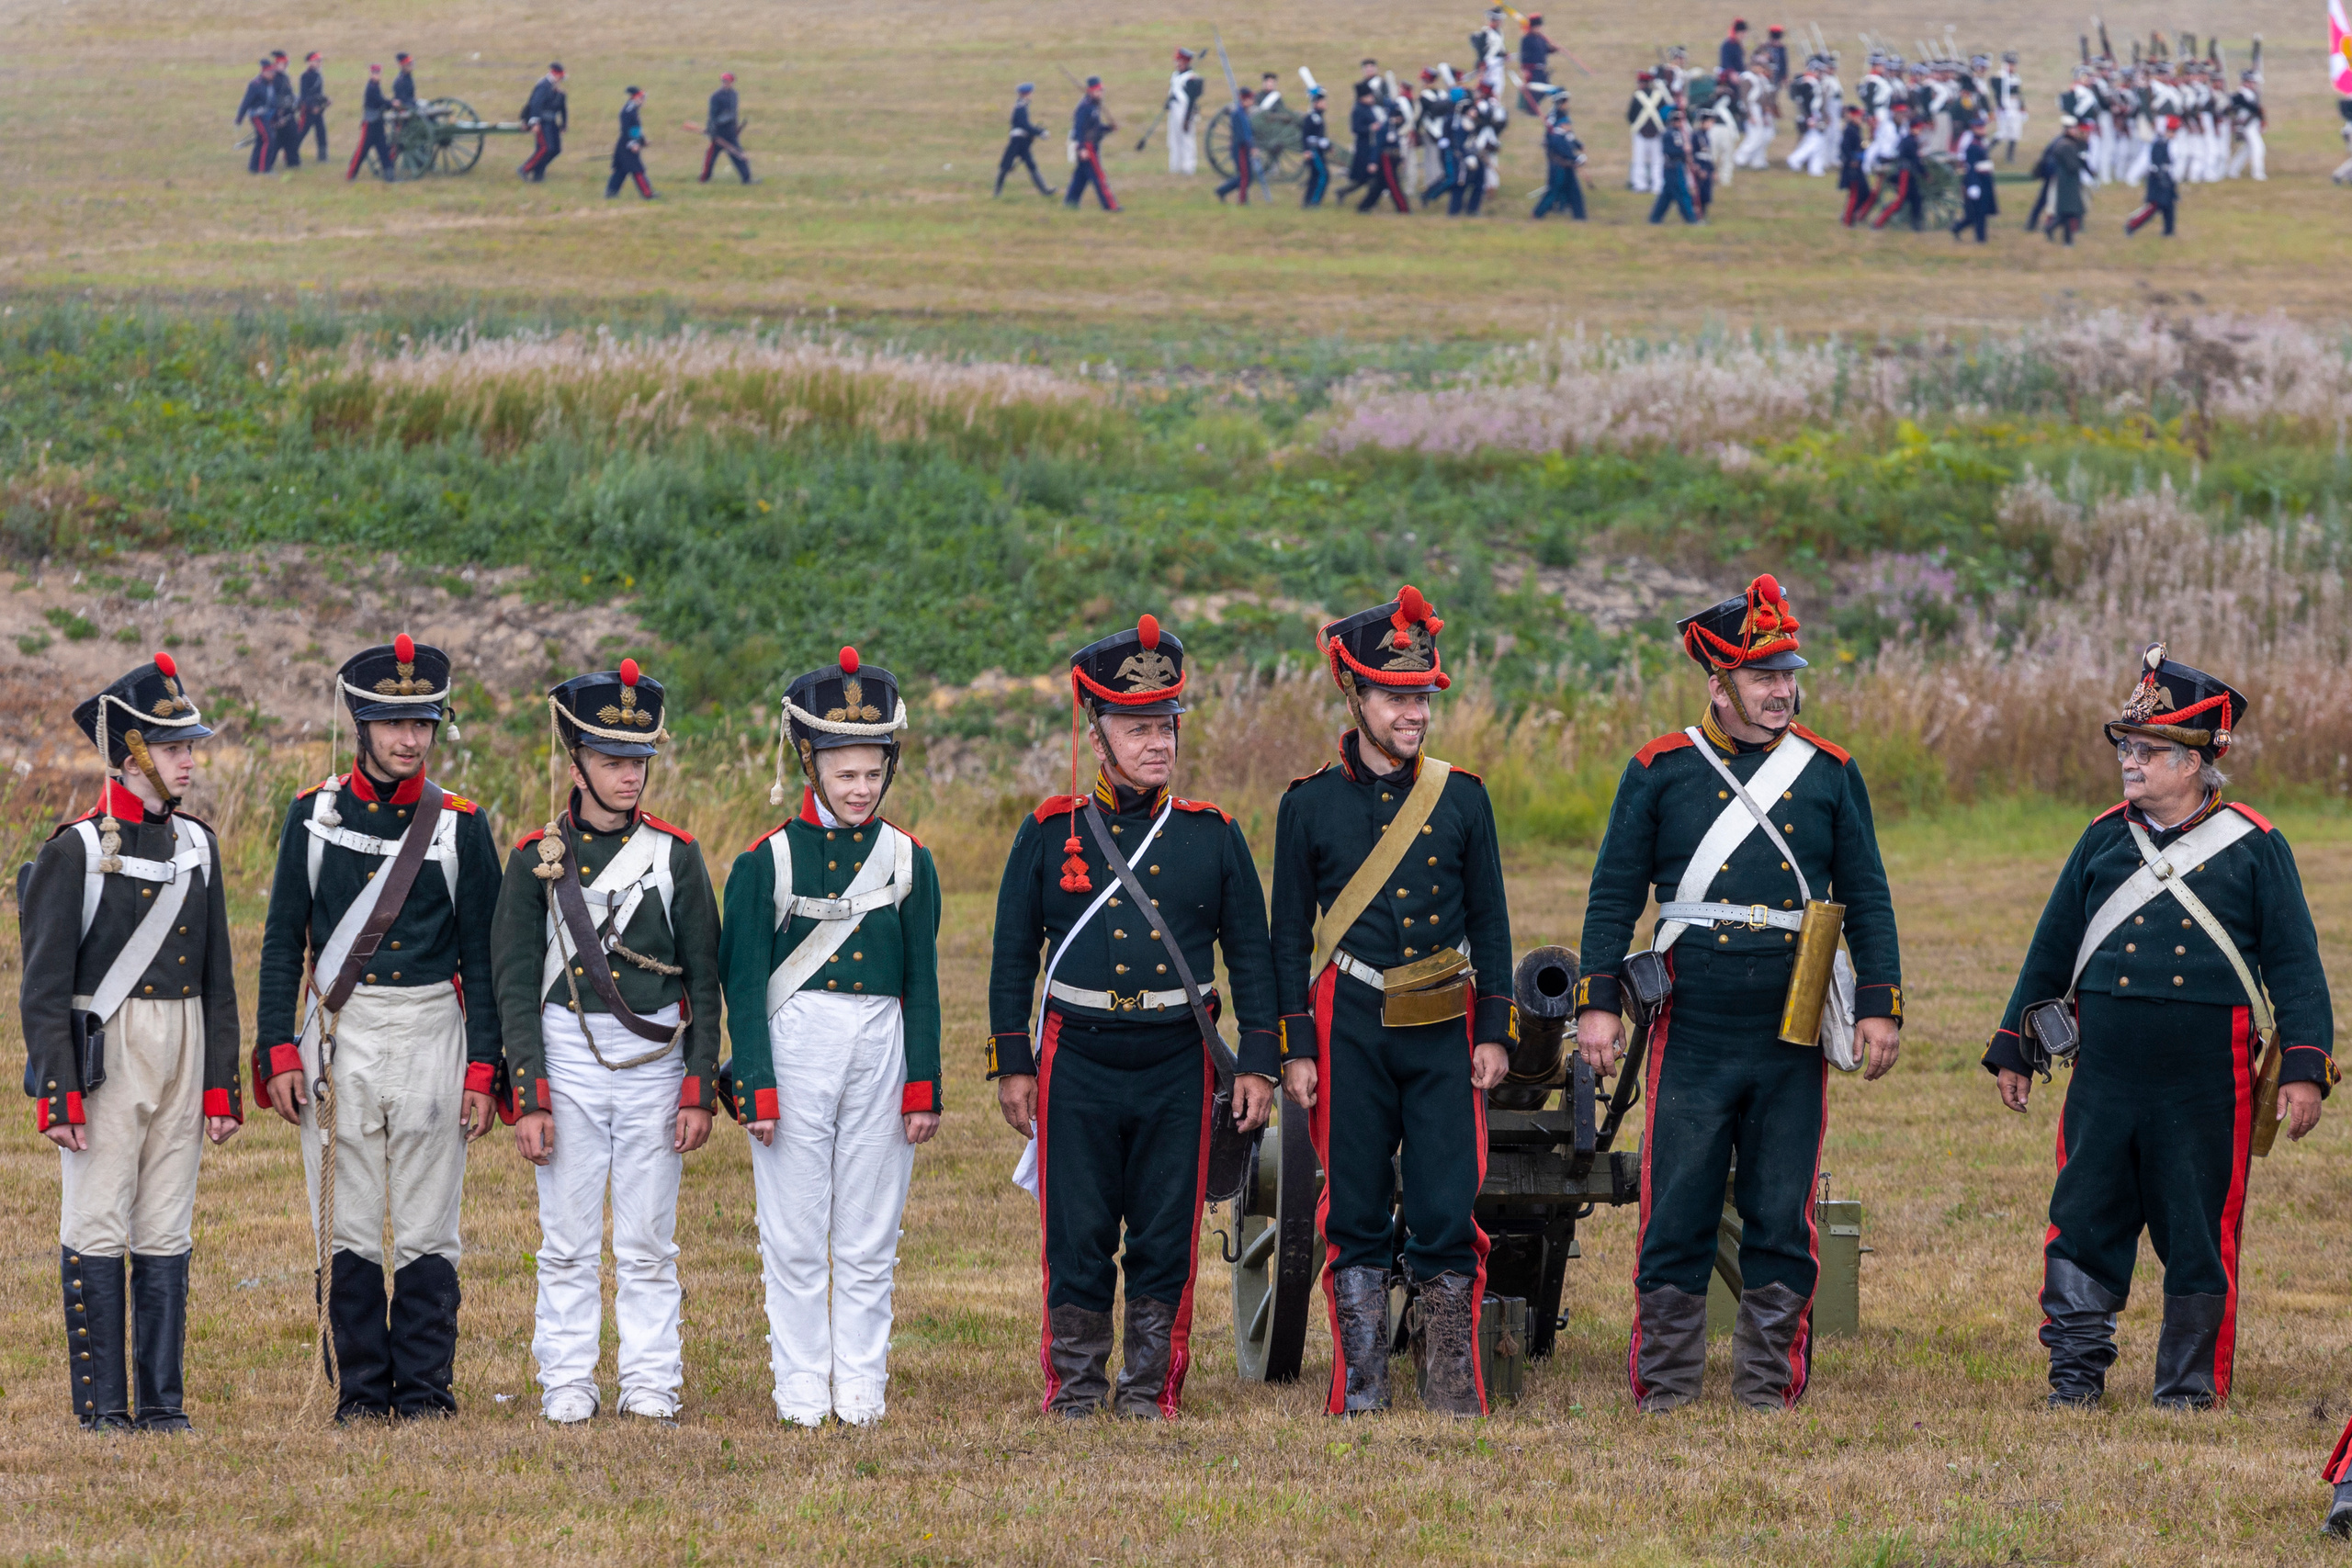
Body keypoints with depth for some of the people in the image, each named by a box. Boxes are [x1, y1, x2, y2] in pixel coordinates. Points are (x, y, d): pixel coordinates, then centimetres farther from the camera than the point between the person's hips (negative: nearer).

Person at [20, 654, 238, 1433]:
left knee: (167, 1233, 6)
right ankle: (101, 1403, 1)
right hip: (106, 1050, -5)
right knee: (97, 1228, -4)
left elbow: (218, 979, 14)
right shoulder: (77, 850, -7)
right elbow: (44, 985, -9)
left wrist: (221, 1083, 9)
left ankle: (162, 1399, 11)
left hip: (183, 1049, 5)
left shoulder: (196, 845, 10)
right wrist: (57, 1092, -14)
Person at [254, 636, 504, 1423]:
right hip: (339, 1034, 1)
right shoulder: (314, 814, 5)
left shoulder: (461, 825, 3)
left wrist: (483, 1071, -3)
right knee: (347, 1229, 1)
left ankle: (425, 1389, 7)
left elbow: (482, 958, 4)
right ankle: (362, 1390, 9)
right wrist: (279, 1052, -2)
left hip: (431, 1031, -1)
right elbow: (284, 940, 6)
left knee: (427, 1234, 0)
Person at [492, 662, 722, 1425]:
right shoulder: (537, 859, 2)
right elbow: (515, 984, 1)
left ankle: (651, 1385, 10)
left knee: (649, 1243, 3)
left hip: (655, 1061, 0)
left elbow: (704, 982, 4)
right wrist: (528, 1097, -6)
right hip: (567, 1056, 0)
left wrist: (699, 1091, -2)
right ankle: (567, 1385, 9)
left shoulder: (676, 855, 4)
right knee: (568, 1243, 2)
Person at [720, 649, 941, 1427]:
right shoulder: (768, 861, -1)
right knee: (794, 1238, 0)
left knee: (870, 1241, 5)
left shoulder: (907, 860, 7)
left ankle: (861, 1384, 12)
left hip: (882, 1049, 2)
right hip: (796, 1048, -2)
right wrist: (756, 1090, -8)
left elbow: (923, 981, 9)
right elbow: (745, 983, -2)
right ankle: (802, 1385, 8)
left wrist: (923, 1086, 4)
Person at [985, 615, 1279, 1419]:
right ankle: (1075, 1385, 11)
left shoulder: (1212, 835, 6)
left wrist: (1257, 1065, 3)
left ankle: (1151, 1388, 12)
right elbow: (1014, 955, 8)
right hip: (1078, 1060, -1)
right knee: (1077, 1237, 1)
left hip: (1179, 1063, 1)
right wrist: (1013, 1065, 3)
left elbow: (1251, 956, 9)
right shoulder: (1050, 833, 4)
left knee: (1167, 1240, 3)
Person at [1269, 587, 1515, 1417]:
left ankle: (1454, 1393, 2)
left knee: (1449, 1215, -4)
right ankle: (1359, 1393, 8)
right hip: (1350, 1028, -1)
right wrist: (1296, 1050, 1)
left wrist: (1495, 1033, 3)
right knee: (1356, 1218, 2)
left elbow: (1490, 923, 10)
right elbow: (1289, 935, 6)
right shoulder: (1309, 805, 3)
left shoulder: (1461, 799, 6)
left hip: (1444, 1034, 1)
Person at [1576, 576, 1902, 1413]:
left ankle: (1770, 1390, 11)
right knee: (1676, 1217, -1)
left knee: (1782, 1221, 5)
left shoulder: (1830, 773, 8)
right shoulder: (1659, 771, 3)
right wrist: (1598, 1001, -2)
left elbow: (1867, 899, 11)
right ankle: (1664, 1391, 6)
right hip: (1692, 1033, -2)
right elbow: (1615, 896, 5)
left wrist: (1880, 1004, 3)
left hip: (1795, 1037, 2)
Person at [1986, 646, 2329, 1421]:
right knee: (2082, 1225, 1)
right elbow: (2051, 951, 16)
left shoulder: (2254, 848, 1)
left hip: (2208, 1080, -3)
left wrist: (2304, 1068, -7)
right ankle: (2076, 1374, 9)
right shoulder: (2104, 841, 9)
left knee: (2200, 1237, 4)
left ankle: (2190, 1383, 14)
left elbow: (2294, 965, 1)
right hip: (2105, 1074, 3)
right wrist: (2013, 1050, 17)